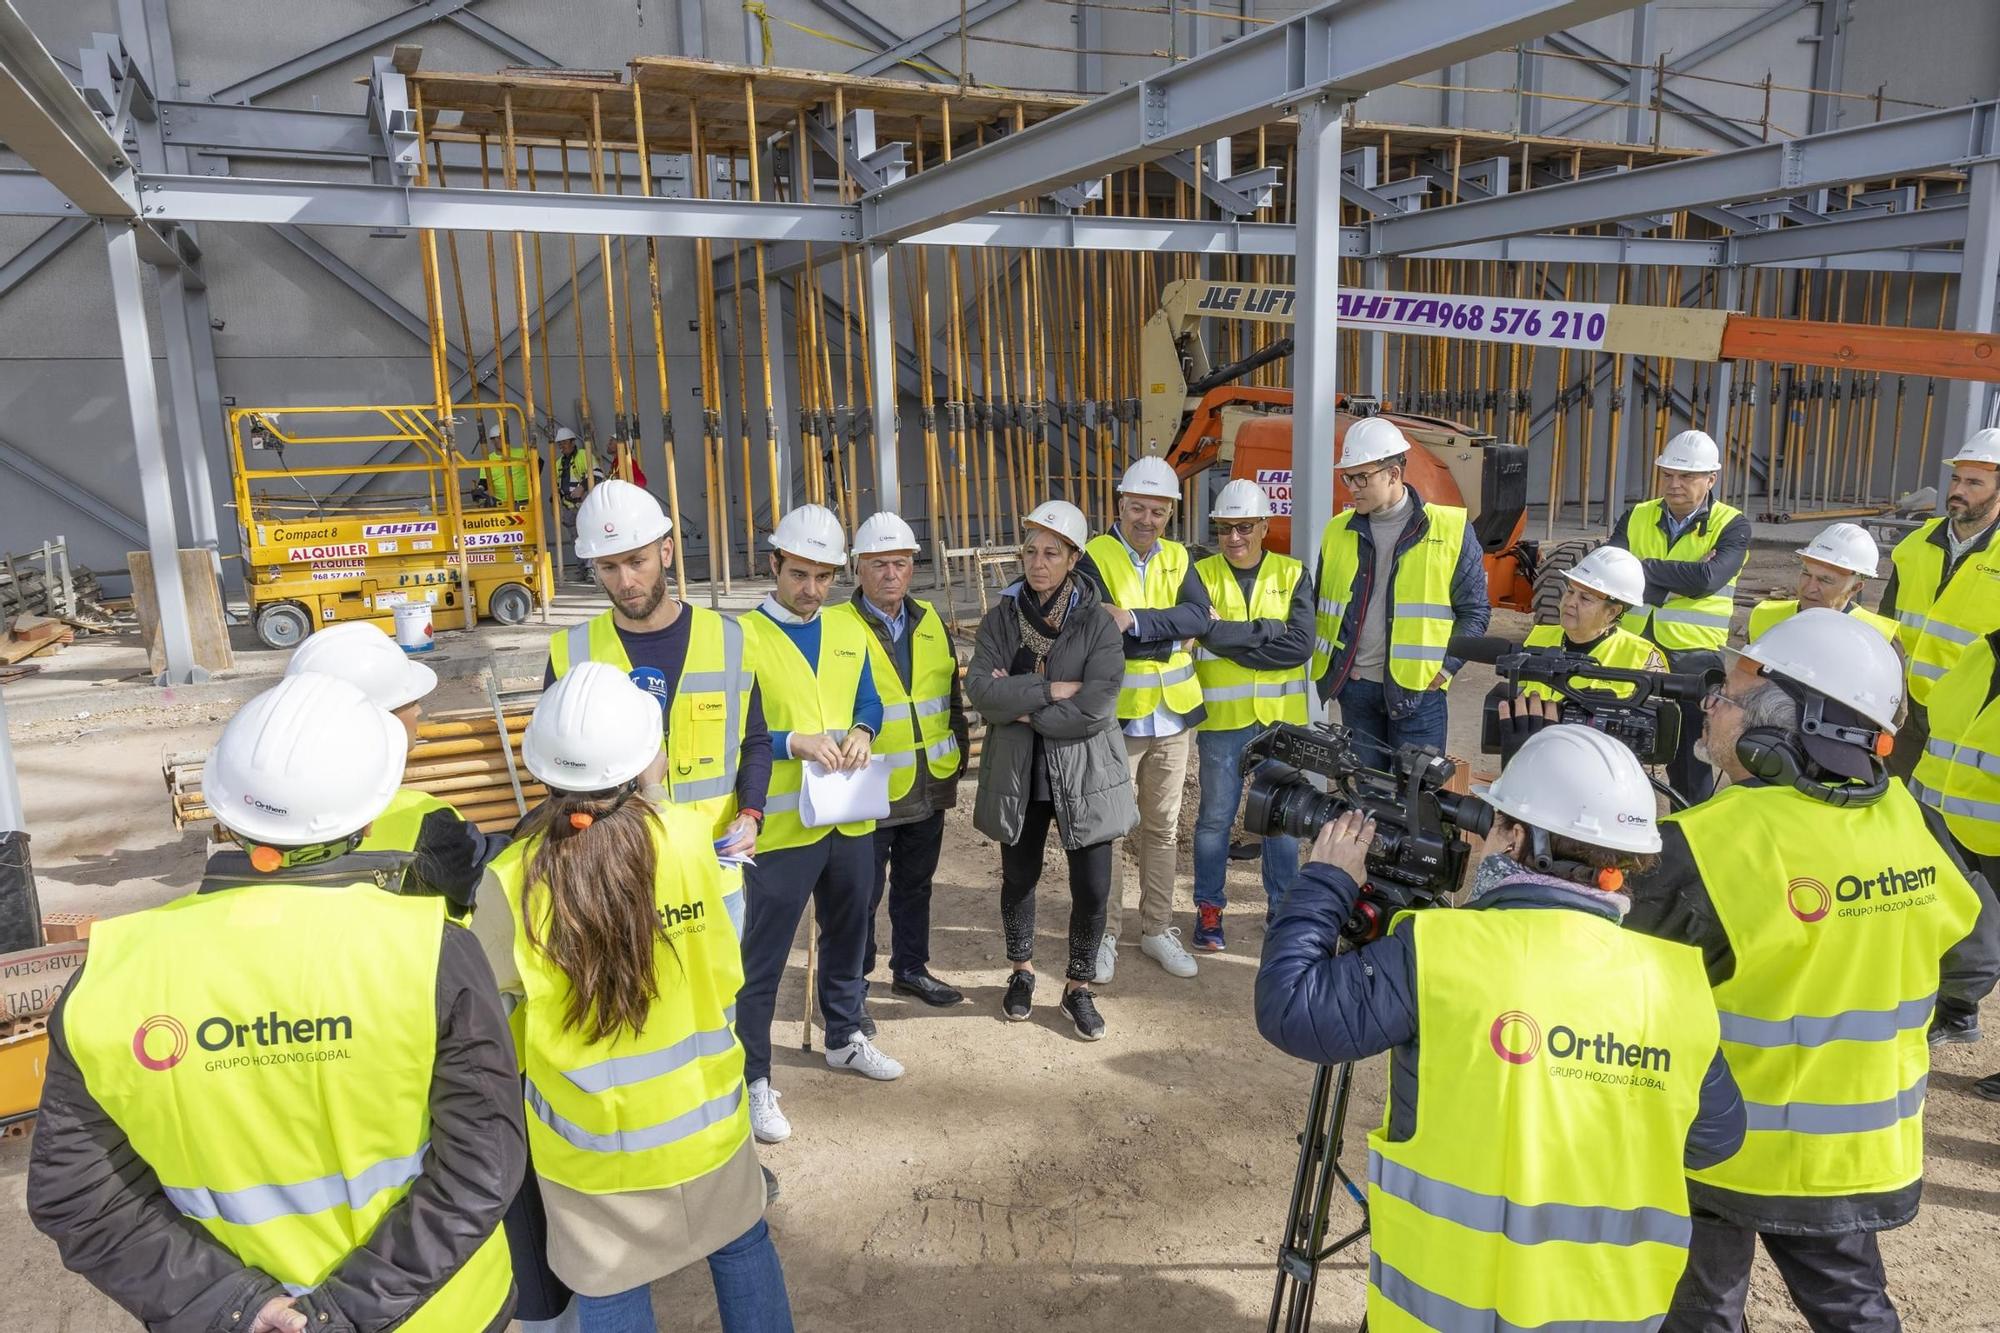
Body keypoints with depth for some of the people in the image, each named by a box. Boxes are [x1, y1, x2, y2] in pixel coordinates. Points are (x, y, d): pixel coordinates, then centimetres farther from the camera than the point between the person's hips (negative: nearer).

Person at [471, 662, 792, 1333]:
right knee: (742, 1242, 24)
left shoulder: (512, 881, -20)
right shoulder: (691, 836, -20)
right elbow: (727, 969, -5)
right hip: (701, 1107, 1)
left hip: (591, 1136, -1)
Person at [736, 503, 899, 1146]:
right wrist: (794, 742, -27)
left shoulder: (848, 630, 6)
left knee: (848, 935, 22)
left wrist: (863, 731, -11)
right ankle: (753, 1079, 18)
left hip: (851, 818, 6)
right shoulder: (743, 637, -12)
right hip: (781, 826, -6)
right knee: (763, 957, 3)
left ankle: (846, 1037, 43)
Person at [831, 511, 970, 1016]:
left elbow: (951, 695, 16)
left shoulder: (930, 621, 8)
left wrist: (959, 749, 12)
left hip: (929, 786, 6)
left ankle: (911, 967, 36)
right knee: (862, 892, 5)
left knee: (916, 883, 19)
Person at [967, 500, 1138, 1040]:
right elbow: (981, 690, -13)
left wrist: (1021, 706, -14)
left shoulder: (1098, 622, -9)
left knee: (1093, 887, 1)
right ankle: (1021, 973, 40)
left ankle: (1079, 987, 25)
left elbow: (1095, 707, -18)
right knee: (1019, 876, 16)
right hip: (1018, 773, 2)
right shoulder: (1002, 617, -1)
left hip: (1084, 776, -2)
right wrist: (1050, 690, -19)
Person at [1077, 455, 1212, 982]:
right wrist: (1169, 635, -19)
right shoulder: (1093, 557, -8)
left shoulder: (1177, 558, 7)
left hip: (1171, 715, 5)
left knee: (1163, 828, 14)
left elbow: (1198, 615, -11)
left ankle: (1157, 929, 28)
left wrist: (1134, 622, -22)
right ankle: (1105, 933, 19)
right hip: (1115, 716, -5)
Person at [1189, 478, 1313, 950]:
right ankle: (1209, 909, 21)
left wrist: (1234, 641, -15)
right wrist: (1269, 630, -15)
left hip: (1280, 717, 1)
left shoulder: (1292, 575, 1)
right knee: (1215, 818, 7)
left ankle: (1282, 906, 27)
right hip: (1222, 719, -1)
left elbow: (1301, 645, -13)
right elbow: (1209, 632, -20)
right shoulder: (1201, 575, -2)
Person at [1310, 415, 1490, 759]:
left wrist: (1444, 668, -9)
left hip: (1418, 691, -3)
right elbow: (1321, 606, 16)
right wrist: (1326, 674, 6)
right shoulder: (1338, 531, 7)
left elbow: (1475, 610, 1)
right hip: (1355, 686, 4)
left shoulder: (1450, 530, -4)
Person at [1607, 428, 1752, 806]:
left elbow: (1706, 579, -21)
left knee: (1690, 766, 8)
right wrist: (1680, 580, -18)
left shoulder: (1732, 526, -3)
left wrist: (1641, 566, -13)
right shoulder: (1636, 518, 6)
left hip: (1693, 661, -3)